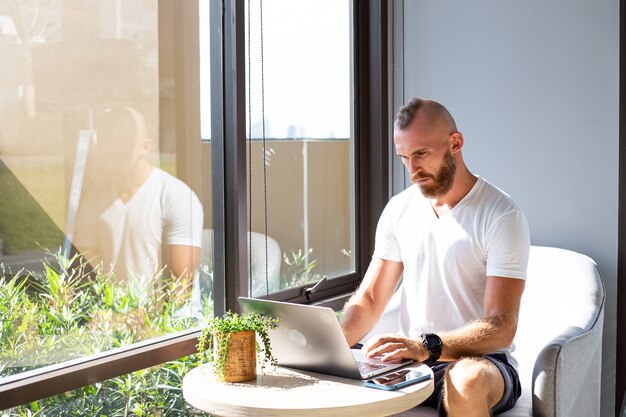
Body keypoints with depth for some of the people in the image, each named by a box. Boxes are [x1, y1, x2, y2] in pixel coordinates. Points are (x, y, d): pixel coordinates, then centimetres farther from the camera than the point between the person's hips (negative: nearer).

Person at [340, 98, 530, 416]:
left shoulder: (502, 216, -10)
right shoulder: (398, 210, 8)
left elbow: (501, 327, -17)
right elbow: (369, 299, 9)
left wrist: (427, 346, -33)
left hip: (479, 360, -4)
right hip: (410, 359, 4)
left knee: (466, 379, -39)